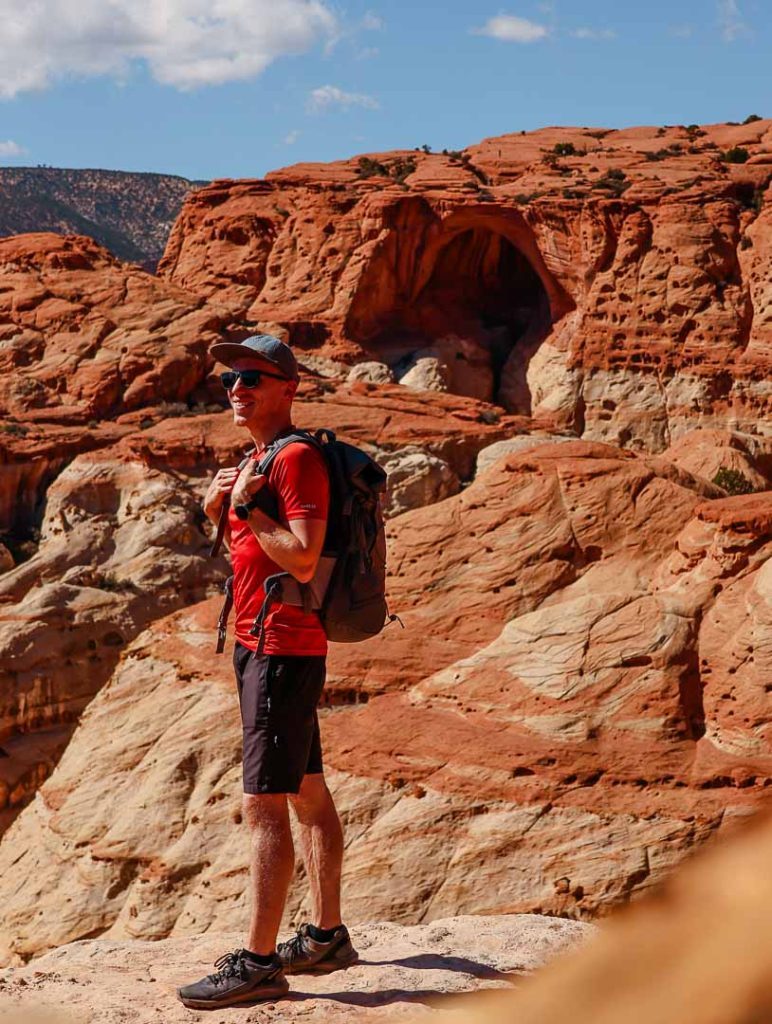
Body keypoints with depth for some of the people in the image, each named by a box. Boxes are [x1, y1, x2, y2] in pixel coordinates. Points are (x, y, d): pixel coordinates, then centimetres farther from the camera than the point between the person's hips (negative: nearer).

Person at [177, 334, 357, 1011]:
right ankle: (328, 937, 24)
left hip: (284, 649, -11)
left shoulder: (297, 459, -14)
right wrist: (219, 504, 5)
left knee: (264, 804, -11)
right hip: (260, 645, 11)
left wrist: (246, 505, -15)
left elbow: (303, 561, -24)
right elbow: (243, 550, 23)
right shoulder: (258, 460, 17)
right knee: (308, 794, 15)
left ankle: (258, 963, -9)